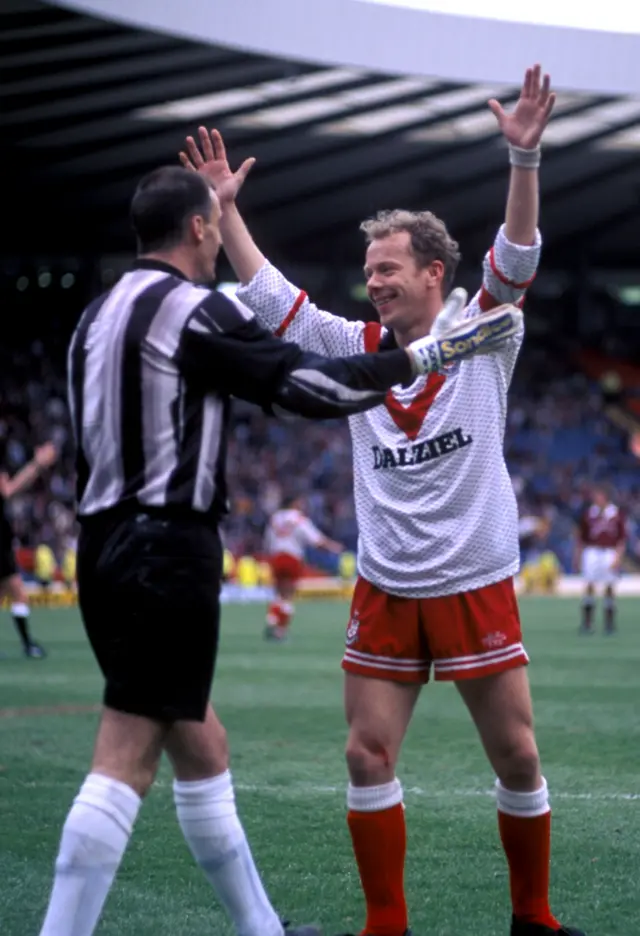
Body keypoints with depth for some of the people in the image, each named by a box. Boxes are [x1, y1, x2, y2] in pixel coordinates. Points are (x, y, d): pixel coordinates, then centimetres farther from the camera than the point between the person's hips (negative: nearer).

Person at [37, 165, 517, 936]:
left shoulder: (97, 316, 15)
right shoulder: (197, 311, -10)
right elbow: (310, 386, -13)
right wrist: (428, 354, -5)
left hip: (104, 547, 9)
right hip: (169, 551, -9)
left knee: (202, 749, 17)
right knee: (126, 764, -10)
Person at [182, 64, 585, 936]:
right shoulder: (358, 346, 7)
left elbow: (516, 257, -16)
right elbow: (268, 292, 10)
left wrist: (525, 157, -29)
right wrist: (226, 207, 7)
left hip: (476, 589, -3)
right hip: (385, 593, 3)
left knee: (518, 758, 1)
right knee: (368, 756, -2)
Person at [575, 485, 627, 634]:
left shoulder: (617, 513, 2)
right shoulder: (588, 513, 7)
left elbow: (622, 537, 2)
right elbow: (582, 537, 13)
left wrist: (618, 556, -6)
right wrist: (578, 556, 11)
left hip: (610, 552, -1)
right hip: (592, 551, 1)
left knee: (609, 587, 1)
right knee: (589, 586, -6)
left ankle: (610, 623, 10)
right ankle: (587, 622, -4)